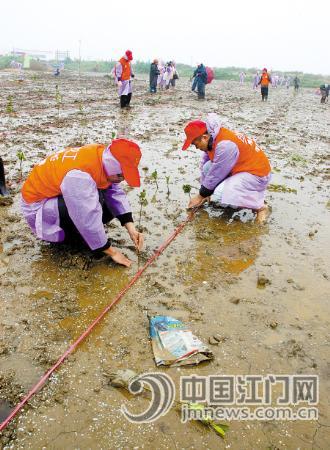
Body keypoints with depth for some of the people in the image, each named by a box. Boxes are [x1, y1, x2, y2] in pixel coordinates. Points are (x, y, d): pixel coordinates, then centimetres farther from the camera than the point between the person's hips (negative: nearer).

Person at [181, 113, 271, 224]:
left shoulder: (225, 145, -30)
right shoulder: (212, 138, -3)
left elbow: (215, 175, -22)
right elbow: (204, 163, 6)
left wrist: (201, 196, -8)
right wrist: (204, 192, 6)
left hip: (257, 174, -9)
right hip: (242, 167, 9)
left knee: (219, 196, -25)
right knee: (208, 167, -3)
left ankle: (260, 206, -9)